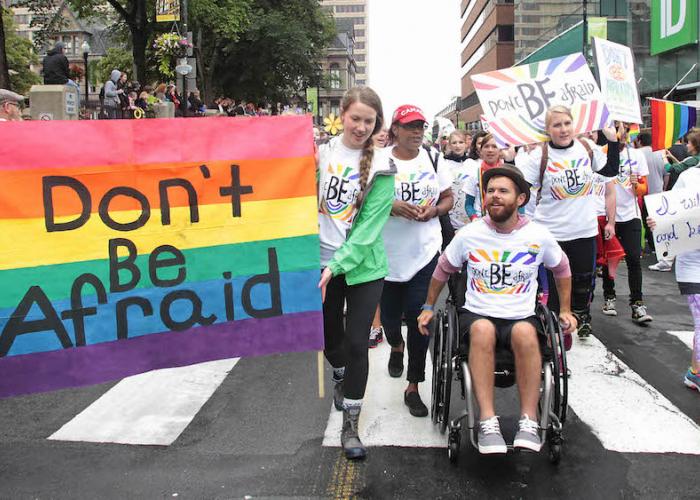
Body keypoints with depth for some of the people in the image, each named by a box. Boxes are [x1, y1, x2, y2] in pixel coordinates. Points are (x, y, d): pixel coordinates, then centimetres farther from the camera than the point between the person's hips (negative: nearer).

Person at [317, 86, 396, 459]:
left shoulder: (380, 167, -6)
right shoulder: (320, 154, 1)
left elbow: (369, 226, -13)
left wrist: (336, 266, -20)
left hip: (363, 266, -2)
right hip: (322, 262, 3)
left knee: (357, 342, -2)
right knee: (330, 334, 17)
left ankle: (350, 424, 12)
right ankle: (340, 378, 50)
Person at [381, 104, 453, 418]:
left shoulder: (433, 159, 4)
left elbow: (448, 198, 11)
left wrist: (434, 210, -11)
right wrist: (392, 206, -21)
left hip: (425, 251, 1)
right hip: (388, 253, 0)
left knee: (419, 318, -4)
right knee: (390, 315, 14)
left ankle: (413, 387, 9)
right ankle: (397, 347, 52)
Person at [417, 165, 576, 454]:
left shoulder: (538, 236, 2)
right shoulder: (470, 234, 1)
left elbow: (562, 269, 21)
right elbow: (443, 269, 17)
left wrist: (565, 310, 20)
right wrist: (428, 307, 18)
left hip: (521, 317, 0)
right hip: (476, 314, 0)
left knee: (524, 333, -37)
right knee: (483, 329, -37)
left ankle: (529, 421, -31)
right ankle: (487, 421, -37)